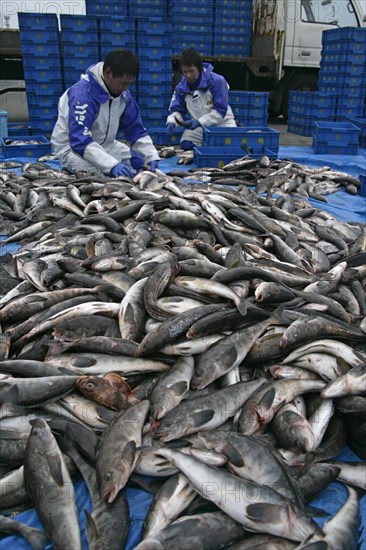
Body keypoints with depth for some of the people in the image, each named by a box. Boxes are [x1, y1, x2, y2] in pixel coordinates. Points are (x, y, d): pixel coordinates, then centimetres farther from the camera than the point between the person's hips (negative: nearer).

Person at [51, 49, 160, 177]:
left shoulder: (124, 94, -6)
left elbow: (136, 130, 1)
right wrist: (112, 165, -47)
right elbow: (80, 142, -37)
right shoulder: (82, 94, -29)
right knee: (104, 174, -32)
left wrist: (152, 157, -15)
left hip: (104, 145, 7)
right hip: (71, 147, -7)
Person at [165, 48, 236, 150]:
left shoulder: (217, 81, -18)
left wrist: (199, 122, -29)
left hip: (221, 123, -3)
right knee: (185, 145, -17)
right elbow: (176, 109, 3)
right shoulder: (181, 87, -5)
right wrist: (171, 122, -21)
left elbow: (221, 110, -20)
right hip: (198, 126, 3)